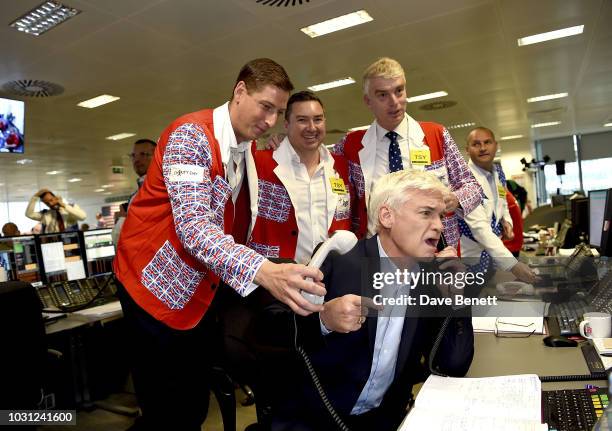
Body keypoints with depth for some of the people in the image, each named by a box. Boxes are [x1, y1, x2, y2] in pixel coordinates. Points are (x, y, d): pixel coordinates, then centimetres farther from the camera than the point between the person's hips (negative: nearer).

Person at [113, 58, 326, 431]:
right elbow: (192, 225, -32)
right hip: (159, 283, -7)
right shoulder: (191, 134, -19)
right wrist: (264, 272, -46)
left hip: (202, 288, 7)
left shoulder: (250, 151, 7)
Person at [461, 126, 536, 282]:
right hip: (471, 254, -7)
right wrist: (512, 264, -33)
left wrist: (506, 221, -4)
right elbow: (479, 226, -28)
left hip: (494, 251, 7)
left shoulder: (499, 171, 3)